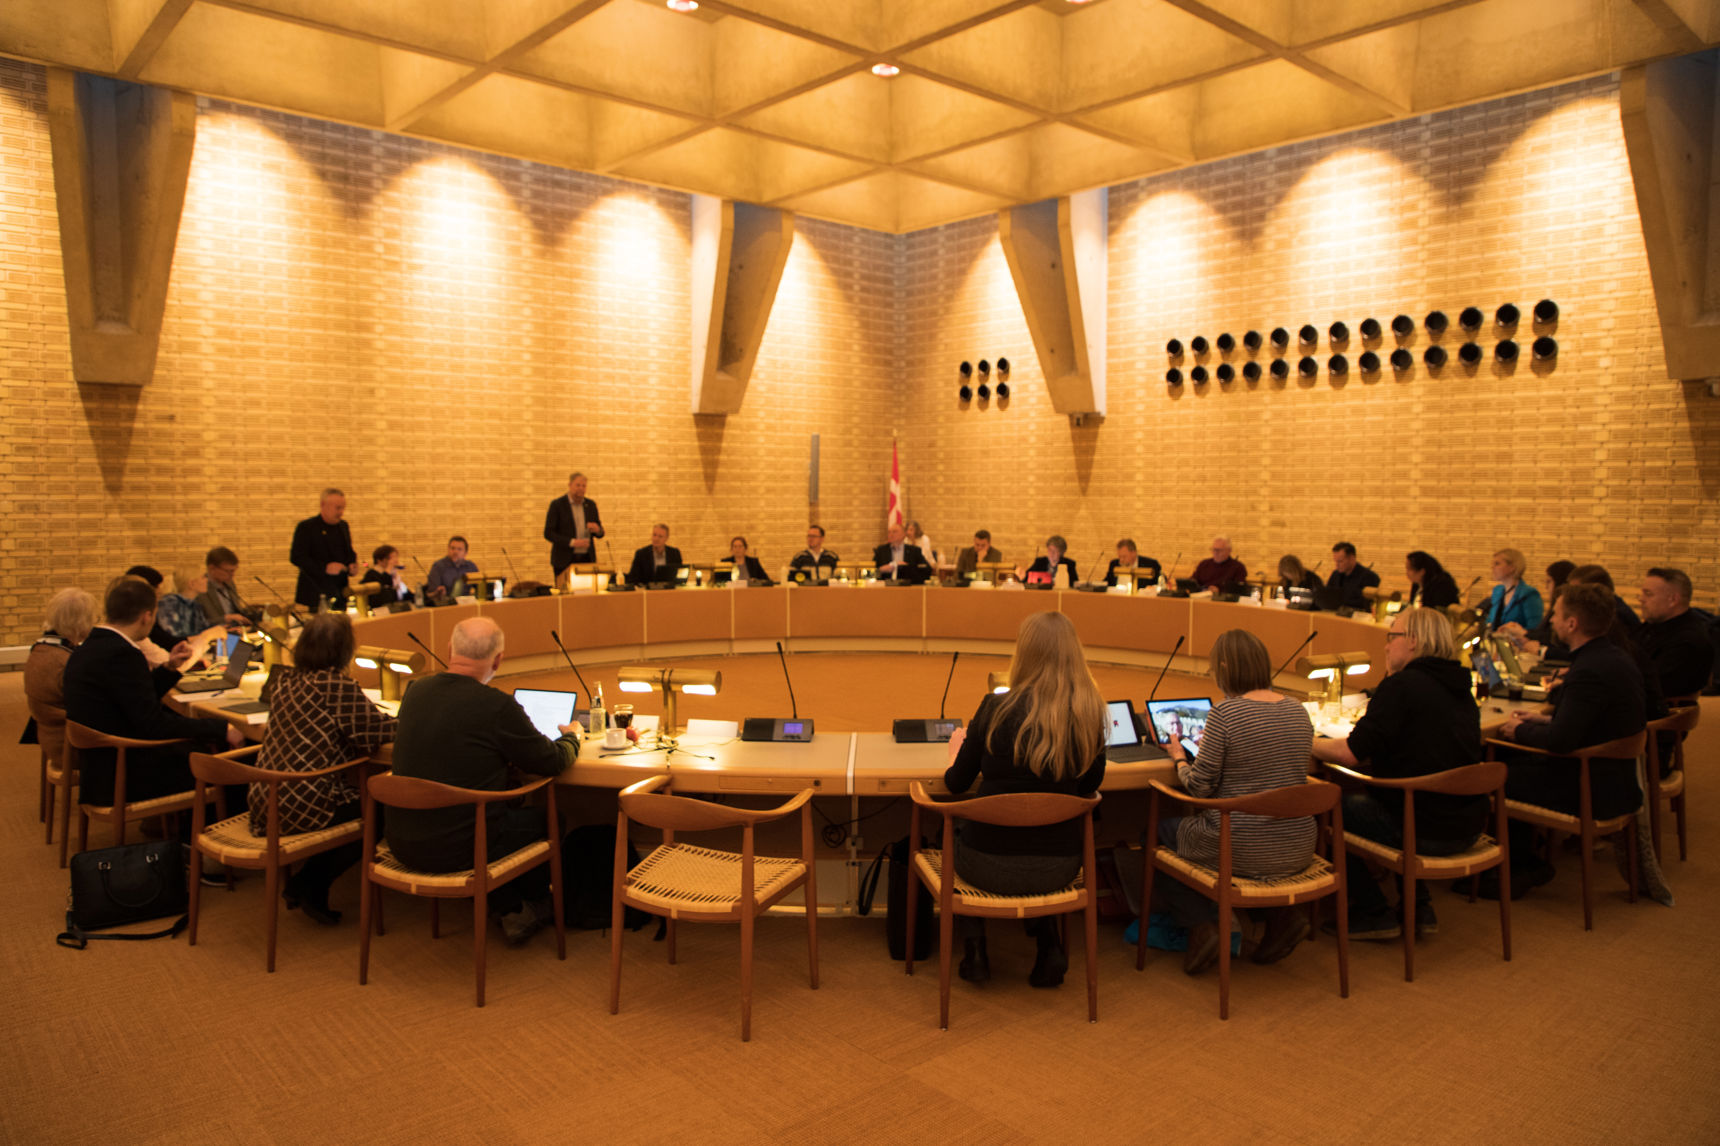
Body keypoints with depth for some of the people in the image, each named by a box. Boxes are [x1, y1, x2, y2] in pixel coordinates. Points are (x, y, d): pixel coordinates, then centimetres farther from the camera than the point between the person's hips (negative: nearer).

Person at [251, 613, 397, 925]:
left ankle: (306, 886, 19)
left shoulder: (285, 681, 8)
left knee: (359, 794, 23)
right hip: (301, 809, -9)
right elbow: (381, 731, -13)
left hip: (264, 804, 9)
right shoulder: (338, 686, -17)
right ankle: (309, 885, 12)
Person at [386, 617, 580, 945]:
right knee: (549, 819, 17)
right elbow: (553, 761, -9)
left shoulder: (415, 693, 0)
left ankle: (510, 911, 35)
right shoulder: (498, 706, -20)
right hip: (456, 850, -6)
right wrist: (571, 737, 14)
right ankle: (536, 905, 41)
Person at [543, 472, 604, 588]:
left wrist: (597, 530, -8)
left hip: (587, 559, 4)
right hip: (565, 561, -4)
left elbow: (600, 533, 16)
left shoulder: (591, 504, 10)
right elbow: (548, 533, -7)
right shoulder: (557, 504, -3)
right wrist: (572, 542, -17)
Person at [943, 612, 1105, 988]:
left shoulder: (997, 708, -14)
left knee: (954, 836, 32)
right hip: (1059, 868, 2)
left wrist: (956, 750, 20)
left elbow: (956, 783, -1)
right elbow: (1088, 786, 8)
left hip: (991, 865, -2)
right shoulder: (1089, 714, -8)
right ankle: (1049, 948, 23)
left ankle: (974, 951, 24)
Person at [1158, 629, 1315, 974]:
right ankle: (1283, 912, 17)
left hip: (1244, 853, -6)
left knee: (1162, 830, 20)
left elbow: (1200, 787, -14)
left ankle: (1202, 925, 6)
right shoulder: (1297, 710, 3)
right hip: (1297, 850, 6)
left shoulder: (1224, 713, -18)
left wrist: (1179, 757, 8)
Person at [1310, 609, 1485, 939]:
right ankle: (1420, 907, 26)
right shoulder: (1460, 688, 12)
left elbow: (1350, 755, -18)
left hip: (1426, 832, -8)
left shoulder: (1401, 686, -15)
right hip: (1468, 827, 9)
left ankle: (1375, 914, 14)